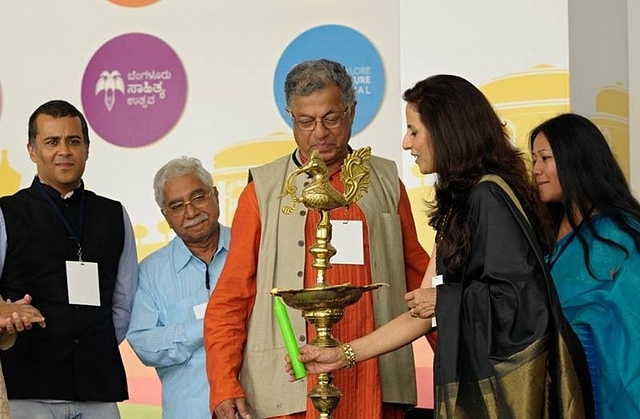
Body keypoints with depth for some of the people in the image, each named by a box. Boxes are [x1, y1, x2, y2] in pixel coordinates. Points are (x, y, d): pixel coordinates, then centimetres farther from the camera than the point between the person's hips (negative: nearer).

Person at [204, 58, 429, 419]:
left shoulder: (386, 182, 11)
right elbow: (230, 300, 3)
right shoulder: (263, 190, 5)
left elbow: (417, 274, 16)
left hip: (376, 388, 2)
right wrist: (224, 386, -6)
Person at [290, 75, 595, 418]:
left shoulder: (489, 196, -14)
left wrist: (445, 299, -8)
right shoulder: (459, 203, 14)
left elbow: (521, 296, -22)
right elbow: (424, 313, 15)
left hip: (507, 384, -9)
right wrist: (342, 355, 14)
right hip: (475, 375, 9)